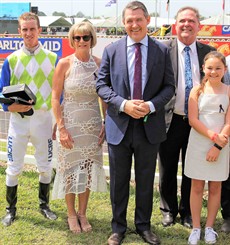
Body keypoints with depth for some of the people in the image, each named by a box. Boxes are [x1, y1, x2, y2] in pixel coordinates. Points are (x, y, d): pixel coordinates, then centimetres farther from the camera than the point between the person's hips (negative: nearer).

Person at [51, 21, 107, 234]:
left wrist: (106, 124, -1)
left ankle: (83, 213, 27)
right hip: (70, 123, -2)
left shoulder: (99, 64, 0)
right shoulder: (64, 64, -8)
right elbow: (55, 98, -7)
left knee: (88, 169, 10)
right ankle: (71, 214, 26)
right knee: (70, 168, 7)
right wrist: (61, 128, -12)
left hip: (93, 125, 3)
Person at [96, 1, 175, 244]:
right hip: (119, 126, 0)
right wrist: (124, 104, -16)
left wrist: (151, 105, -16)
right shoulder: (111, 50, 0)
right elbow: (101, 85, -1)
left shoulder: (162, 50, 1)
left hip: (150, 126, 1)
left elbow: (169, 86, 1)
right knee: (118, 181, 11)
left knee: (146, 180, 14)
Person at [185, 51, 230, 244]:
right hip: (198, 143, 0)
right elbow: (192, 120, -7)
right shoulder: (197, 90, -1)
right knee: (197, 186, 6)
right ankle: (196, 228, 17)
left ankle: (209, 227, 23)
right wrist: (212, 135, -17)